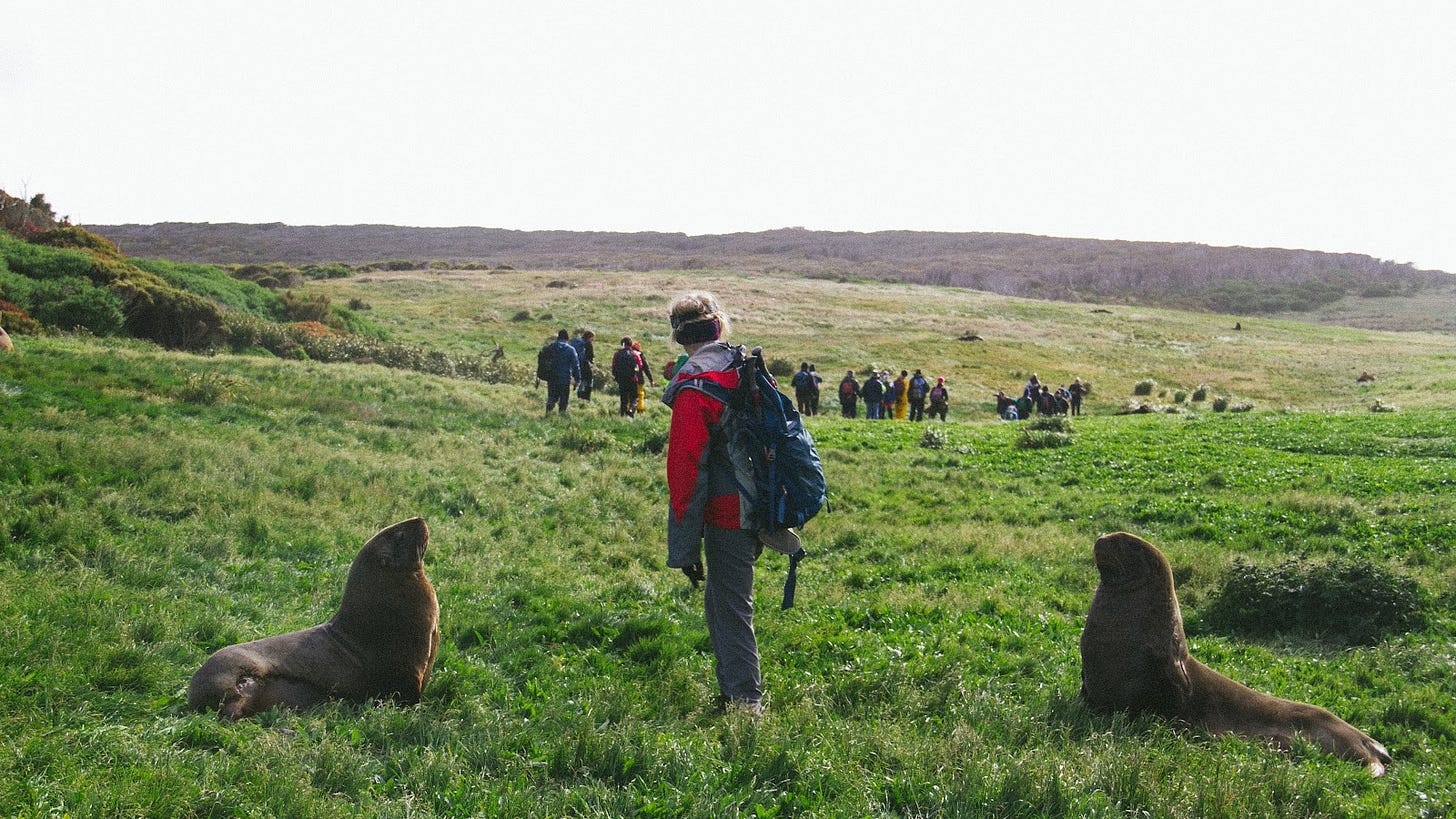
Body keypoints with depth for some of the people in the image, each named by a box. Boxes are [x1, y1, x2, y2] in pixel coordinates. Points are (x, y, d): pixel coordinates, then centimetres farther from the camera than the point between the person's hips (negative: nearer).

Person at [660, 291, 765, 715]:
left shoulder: (694, 387, -15)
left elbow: (686, 465, -17)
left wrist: (684, 544, -14)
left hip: (725, 512, -8)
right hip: (757, 503, 8)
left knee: (730, 606, 1)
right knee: (721, 600, 21)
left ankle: (745, 702, 6)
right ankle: (731, 688, 30)